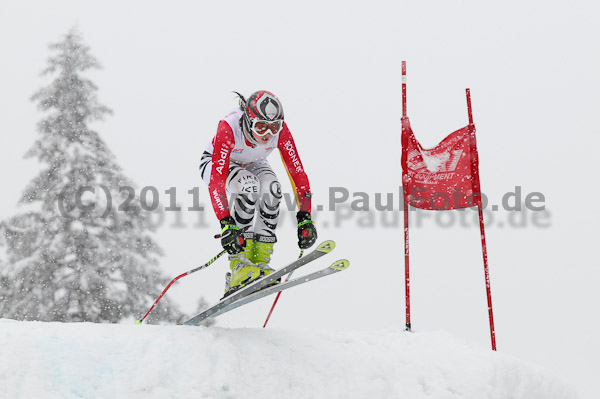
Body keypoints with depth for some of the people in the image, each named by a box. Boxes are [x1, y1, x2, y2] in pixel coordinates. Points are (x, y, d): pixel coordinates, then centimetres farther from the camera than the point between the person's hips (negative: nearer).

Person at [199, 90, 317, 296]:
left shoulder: (280, 131, -29)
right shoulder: (228, 128, -39)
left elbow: (297, 173, -25)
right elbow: (217, 180, -45)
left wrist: (305, 218, -33)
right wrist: (226, 224, -54)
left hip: (252, 164, 3)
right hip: (215, 164, -3)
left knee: (272, 188, -30)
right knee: (249, 186, -35)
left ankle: (260, 260, -22)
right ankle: (239, 261, -30)